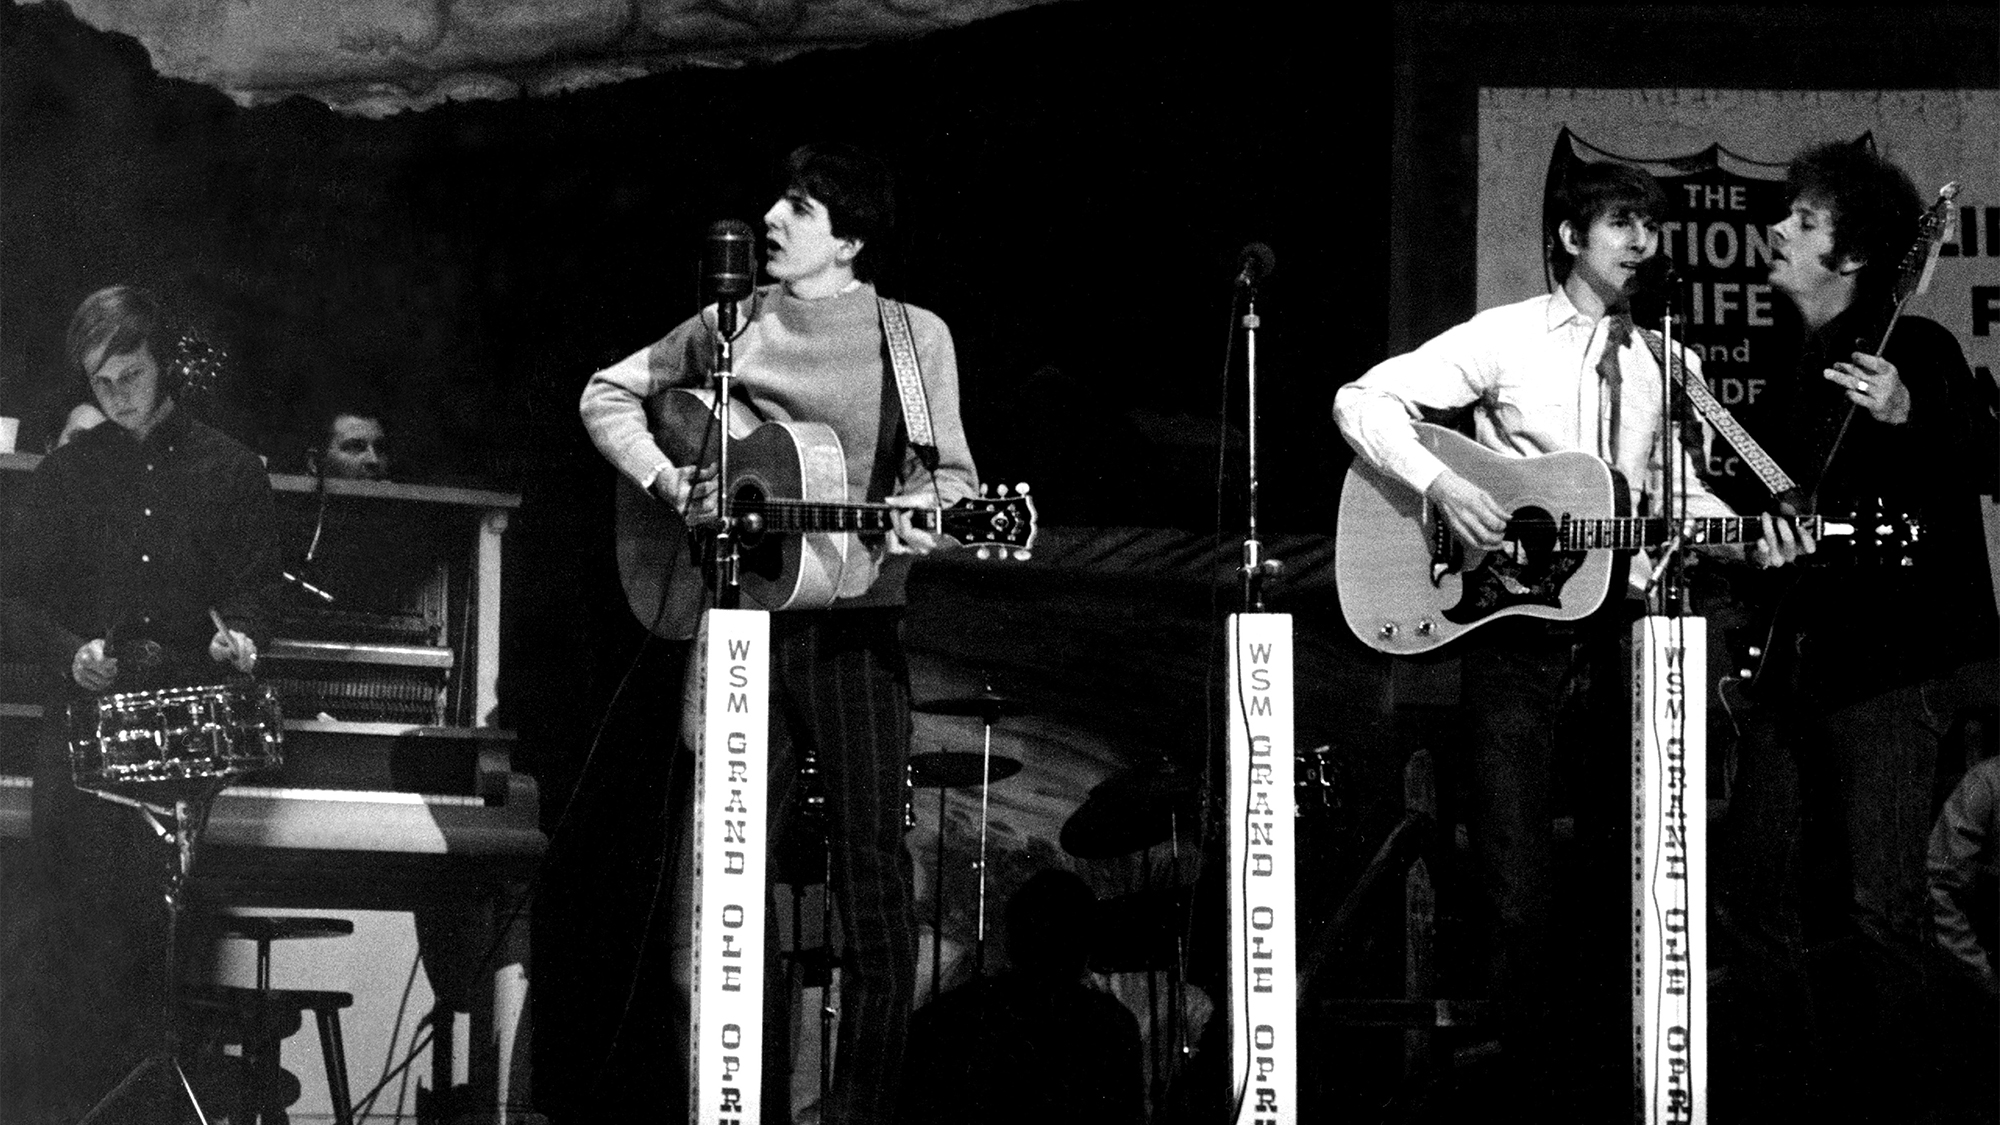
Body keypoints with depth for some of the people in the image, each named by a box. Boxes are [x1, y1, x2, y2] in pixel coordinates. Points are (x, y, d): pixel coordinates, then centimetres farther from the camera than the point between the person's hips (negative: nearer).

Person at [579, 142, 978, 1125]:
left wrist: (924, 513, -18)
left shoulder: (915, 336, 3)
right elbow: (607, 394, 18)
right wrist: (665, 481, 2)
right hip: (739, 624, 3)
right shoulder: (733, 326, 9)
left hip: (853, 626, -3)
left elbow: (953, 474, 4)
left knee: (871, 868, -6)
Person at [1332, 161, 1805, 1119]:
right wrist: (1441, 485, -19)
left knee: (1624, 883, 8)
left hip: (1619, 633, 5)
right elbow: (1361, 402, -6)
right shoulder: (1504, 338, -2)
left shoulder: (1664, 364, 12)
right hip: (1515, 635, -4)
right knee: (1517, 896, -6)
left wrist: (1748, 535, 1)